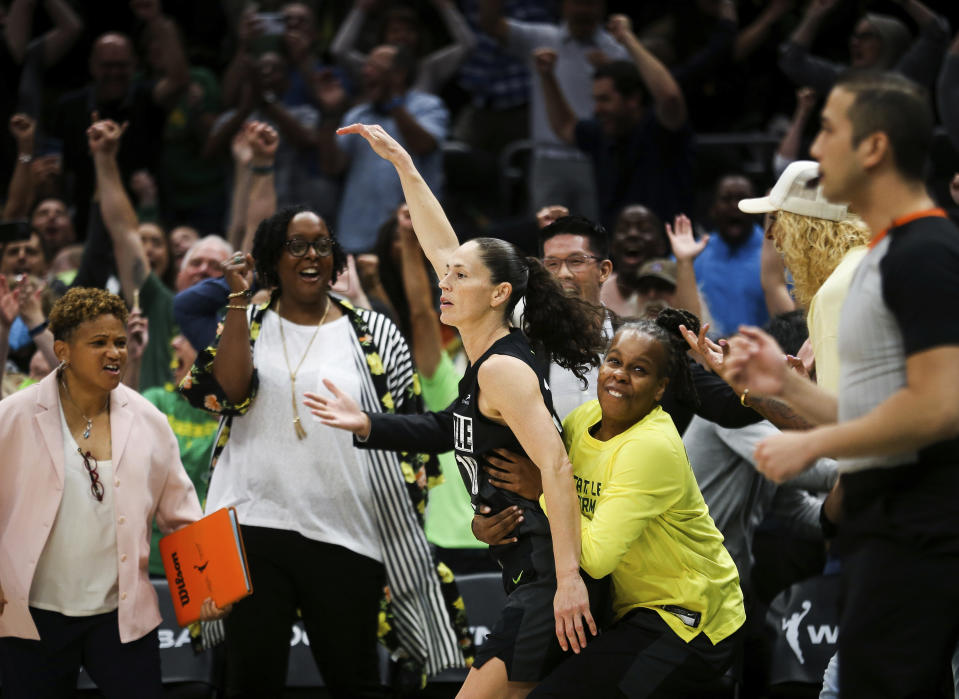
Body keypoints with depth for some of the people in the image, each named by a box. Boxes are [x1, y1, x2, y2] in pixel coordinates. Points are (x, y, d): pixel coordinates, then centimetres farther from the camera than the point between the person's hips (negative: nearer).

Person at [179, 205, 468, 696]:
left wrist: (402, 522, 0)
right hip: (256, 527, 1)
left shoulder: (374, 335, 7)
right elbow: (228, 391, -10)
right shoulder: (246, 324, 10)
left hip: (346, 538, -1)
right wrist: (239, 300, -11)